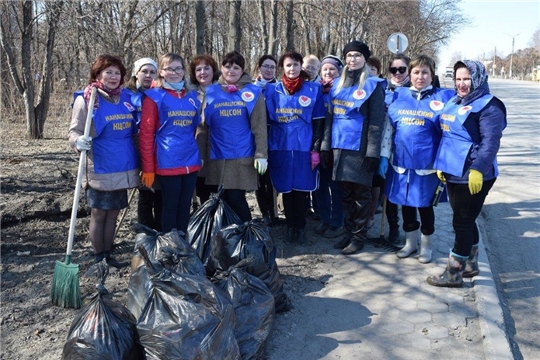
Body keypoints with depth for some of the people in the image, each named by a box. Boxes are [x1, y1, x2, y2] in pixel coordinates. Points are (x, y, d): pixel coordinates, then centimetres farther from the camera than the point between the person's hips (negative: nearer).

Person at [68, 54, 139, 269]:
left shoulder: (126, 98, 9)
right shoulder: (86, 99, -7)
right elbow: (75, 131, -10)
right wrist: (79, 141, -30)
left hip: (123, 168, 5)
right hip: (100, 169, -5)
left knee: (113, 213, 13)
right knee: (98, 214, 5)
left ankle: (108, 255, 26)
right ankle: (98, 258, 19)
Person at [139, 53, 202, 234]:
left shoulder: (192, 96, 11)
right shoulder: (154, 96, -4)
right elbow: (146, 134, -7)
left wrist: (200, 154, 15)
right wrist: (148, 168, -11)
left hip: (191, 161, 5)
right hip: (167, 163, -5)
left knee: (185, 207, 13)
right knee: (171, 207, 5)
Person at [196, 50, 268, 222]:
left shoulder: (252, 92, 1)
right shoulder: (210, 92, 7)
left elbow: (259, 126, -3)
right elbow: (203, 126, 7)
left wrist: (261, 154, -10)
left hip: (243, 157, -3)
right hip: (217, 157, 3)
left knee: (236, 198, -5)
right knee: (222, 199, 8)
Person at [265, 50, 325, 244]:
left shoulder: (313, 89, 3)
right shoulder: (272, 90, 7)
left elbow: (318, 122, 1)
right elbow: (266, 120, 8)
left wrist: (316, 149, -5)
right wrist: (264, 148, 3)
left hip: (304, 147, -1)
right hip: (280, 147, 1)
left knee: (301, 189, 3)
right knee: (285, 189, 7)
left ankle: (301, 228, 16)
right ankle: (290, 227, 21)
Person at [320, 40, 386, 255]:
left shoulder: (373, 85, -3)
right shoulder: (337, 85, 13)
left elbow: (376, 122, -9)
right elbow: (330, 117, 14)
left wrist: (372, 152, -15)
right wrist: (326, 146, 8)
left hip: (360, 148, -5)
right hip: (340, 146, 6)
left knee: (360, 194, 3)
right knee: (346, 194, 12)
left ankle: (359, 237, 12)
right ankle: (350, 232, 25)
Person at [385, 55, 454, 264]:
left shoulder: (443, 97, -2)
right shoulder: (398, 95, 6)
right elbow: (388, 125, 14)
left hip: (427, 163, -3)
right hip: (401, 161, 3)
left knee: (425, 205, 9)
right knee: (406, 203, 14)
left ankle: (426, 246, 27)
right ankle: (410, 242, 32)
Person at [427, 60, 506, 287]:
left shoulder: (489, 106, -11)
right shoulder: (454, 102, 15)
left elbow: (490, 142, -19)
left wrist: (478, 170, -26)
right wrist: (441, 164, 16)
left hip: (473, 176, -8)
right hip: (454, 173, 9)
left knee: (462, 223, -1)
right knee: (465, 221, 17)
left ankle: (453, 273, 9)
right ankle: (470, 265, 31)